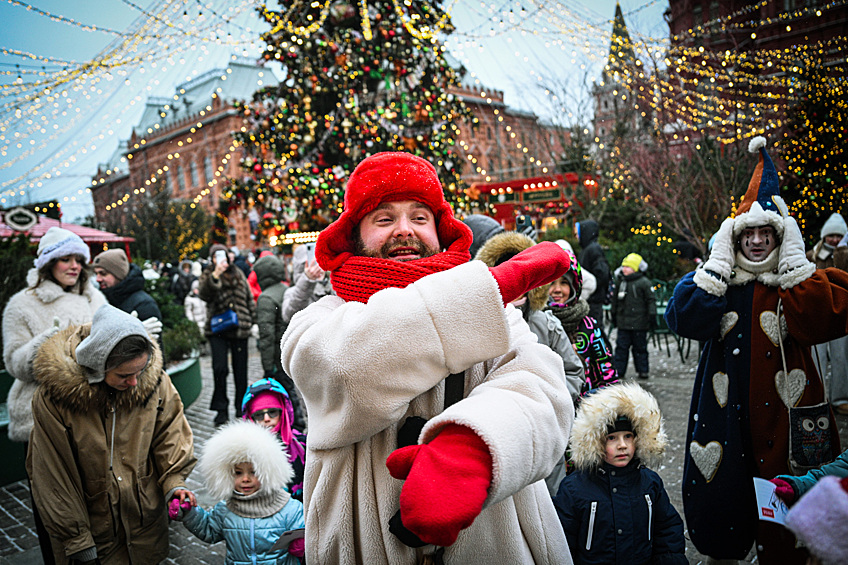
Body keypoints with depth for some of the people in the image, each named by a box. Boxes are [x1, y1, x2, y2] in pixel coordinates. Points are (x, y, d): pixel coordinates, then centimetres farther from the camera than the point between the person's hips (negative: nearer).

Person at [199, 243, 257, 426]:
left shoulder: (238, 274, 11)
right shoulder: (208, 276, 2)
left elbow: (249, 297, 17)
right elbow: (204, 295, -18)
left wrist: (251, 319, 11)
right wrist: (214, 276, -30)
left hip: (239, 328, 3)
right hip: (218, 330, -2)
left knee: (240, 369, 8)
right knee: (219, 368, -12)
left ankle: (241, 406, 23)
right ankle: (221, 409, 0)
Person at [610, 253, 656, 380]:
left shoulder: (644, 282, -7)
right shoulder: (620, 281, 9)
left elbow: (651, 300, -4)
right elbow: (615, 299, 20)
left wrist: (652, 315, -8)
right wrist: (613, 313, 22)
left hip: (639, 322, -4)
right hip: (623, 322, 4)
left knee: (640, 347, 5)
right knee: (621, 346, 5)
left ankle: (643, 370, 16)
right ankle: (619, 370, 11)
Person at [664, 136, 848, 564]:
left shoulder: (800, 281, 3)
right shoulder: (718, 280, 3)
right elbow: (683, 318, -16)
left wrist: (794, 262, -13)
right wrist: (719, 261, -12)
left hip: (784, 411, 0)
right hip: (726, 410, 1)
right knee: (722, 490, 10)